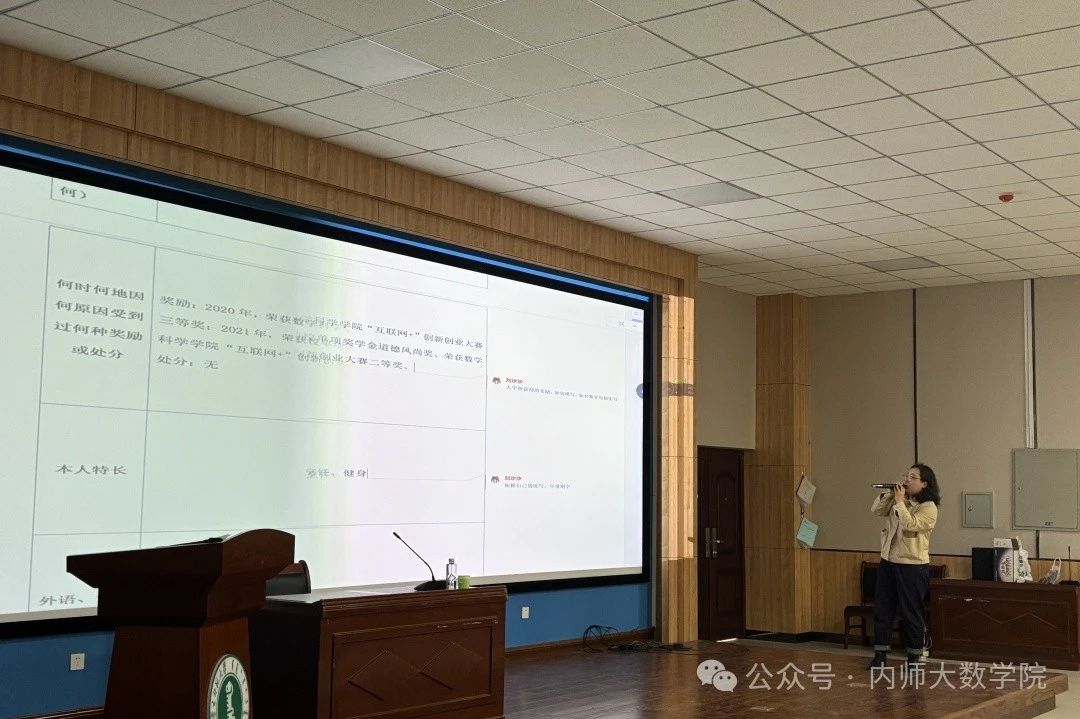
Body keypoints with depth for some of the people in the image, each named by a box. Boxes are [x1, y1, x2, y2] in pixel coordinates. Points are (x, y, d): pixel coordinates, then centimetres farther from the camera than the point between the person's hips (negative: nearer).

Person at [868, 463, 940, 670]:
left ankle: (914, 658, 14)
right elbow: (876, 511, 6)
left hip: (913, 566, -7)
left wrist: (900, 502, -19)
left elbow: (909, 525, -25)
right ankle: (880, 654, 17)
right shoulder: (900, 501, 9)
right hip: (888, 561, 7)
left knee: (911, 613, 2)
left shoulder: (929, 507, -11)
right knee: (881, 609, 8)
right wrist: (887, 494, -8)